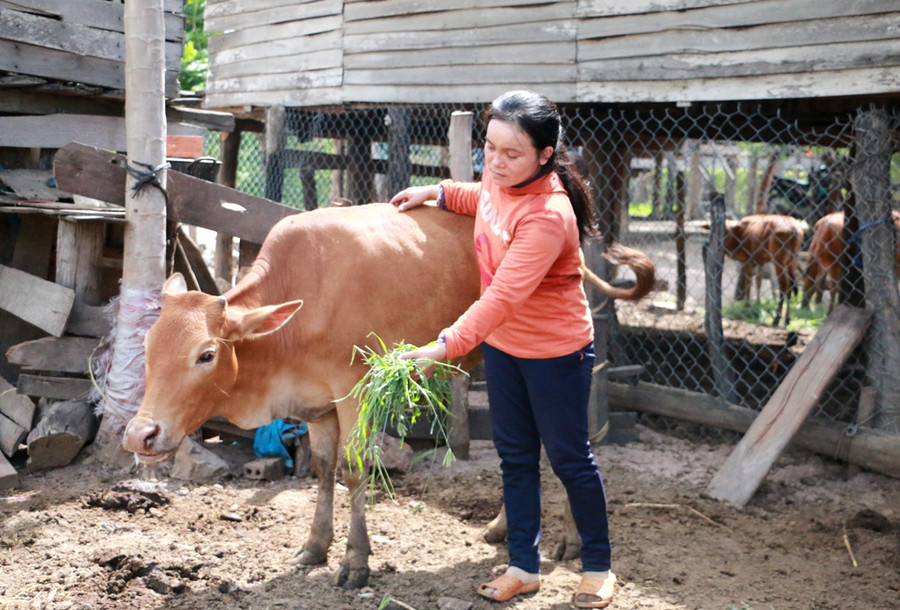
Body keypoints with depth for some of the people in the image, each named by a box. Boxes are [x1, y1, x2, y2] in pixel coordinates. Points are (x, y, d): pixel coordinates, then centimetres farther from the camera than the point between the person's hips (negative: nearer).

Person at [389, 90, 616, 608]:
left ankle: (598, 568, 25)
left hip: (555, 351, -8)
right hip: (501, 343, 8)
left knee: (570, 458, 7)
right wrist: (437, 193, 10)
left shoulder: (548, 216, -32)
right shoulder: (499, 179, -7)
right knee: (515, 457, 15)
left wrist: (445, 347, -46)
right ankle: (524, 566, 28)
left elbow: (504, 297, -39)